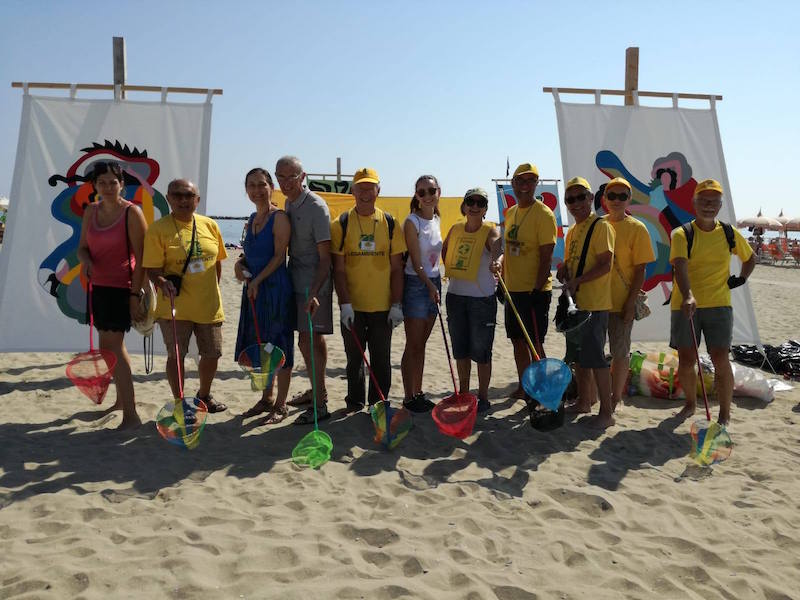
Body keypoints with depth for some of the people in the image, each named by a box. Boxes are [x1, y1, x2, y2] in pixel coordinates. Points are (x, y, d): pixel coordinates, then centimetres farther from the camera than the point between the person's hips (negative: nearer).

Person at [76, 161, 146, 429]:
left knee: (113, 346, -11)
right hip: (98, 286, 7)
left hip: (121, 287, -7)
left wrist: (135, 295, -17)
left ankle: (131, 415, -7)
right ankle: (121, 400, 36)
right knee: (111, 345, 18)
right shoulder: (90, 211, 8)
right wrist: (85, 259, -11)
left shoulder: (132, 213, -11)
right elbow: (82, 247, 13)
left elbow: (141, 258, -13)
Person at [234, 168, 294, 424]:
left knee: (279, 347, 0)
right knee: (260, 346, 14)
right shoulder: (252, 219, 15)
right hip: (254, 289, 8)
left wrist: (257, 281, -18)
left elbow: (279, 256, -14)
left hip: (275, 288, -8)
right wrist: (240, 263, 3)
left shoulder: (279, 218, -9)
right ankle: (266, 399, 28)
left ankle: (280, 405, 11)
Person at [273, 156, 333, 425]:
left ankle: (319, 403, 0)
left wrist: (314, 293, -26)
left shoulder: (316, 206, -14)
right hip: (297, 282, 8)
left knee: (308, 341, -9)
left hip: (314, 285, -8)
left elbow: (325, 257, -17)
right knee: (314, 340, 17)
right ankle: (318, 391, 30)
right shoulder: (289, 203, 12)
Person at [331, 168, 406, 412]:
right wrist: (344, 303, -12)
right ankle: (355, 404, 27)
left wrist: (397, 304, -3)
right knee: (354, 358, 11)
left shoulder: (389, 223, 3)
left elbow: (397, 268, 3)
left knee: (381, 359, 8)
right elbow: (338, 268, -3)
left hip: (382, 306, 1)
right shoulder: (341, 224, 0)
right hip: (352, 306, 0)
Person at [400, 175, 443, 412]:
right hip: (416, 284, -7)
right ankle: (409, 397, 9)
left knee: (421, 343, 13)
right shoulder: (412, 222, -12)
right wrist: (430, 286, -19)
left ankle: (418, 393, 21)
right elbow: (416, 262, -15)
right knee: (413, 345, -1)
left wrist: (436, 285, 12)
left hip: (433, 282, 7)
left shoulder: (437, 220, 9)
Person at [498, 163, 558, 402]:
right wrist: (502, 281, 16)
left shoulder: (543, 214, -11)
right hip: (513, 289, 8)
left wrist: (536, 290, -21)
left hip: (535, 291, -7)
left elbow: (546, 257, -16)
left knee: (533, 342, -2)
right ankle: (522, 387, 28)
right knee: (517, 341, 15)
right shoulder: (510, 213, 12)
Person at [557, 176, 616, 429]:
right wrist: (564, 270, 0)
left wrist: (577, 281, -21)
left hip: (595, 305, -8)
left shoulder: (601, 226, -10)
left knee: (595, 359, -7)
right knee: (579, 356, 15)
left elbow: (606, 265, -17)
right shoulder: (572, 232, 16)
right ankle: (583, 402, 28)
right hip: (575, 303, 9)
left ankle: (607, 412, 1)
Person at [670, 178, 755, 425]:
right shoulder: (682, 234, -4)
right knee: (686, 360, 4)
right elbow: (680, 266, -21)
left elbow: (750, 258, 26)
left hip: (718, 305, 1)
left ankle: (725, 415, 6)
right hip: (685, 305, -1)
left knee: (720, 359, -7)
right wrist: (687, 296, -37)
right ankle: (690, 403, 28)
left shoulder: (730, 233, 6)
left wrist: (741, 278, 9)